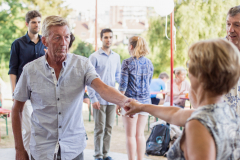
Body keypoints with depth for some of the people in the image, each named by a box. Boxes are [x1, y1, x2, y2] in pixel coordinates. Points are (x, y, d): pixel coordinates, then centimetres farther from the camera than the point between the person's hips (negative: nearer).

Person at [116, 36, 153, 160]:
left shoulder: (127, 63, -9)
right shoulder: (149, 63, 6)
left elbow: (123, 85, -10)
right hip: (145, 101, 5)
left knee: (131, 135, 2)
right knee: (140, 134, 12)